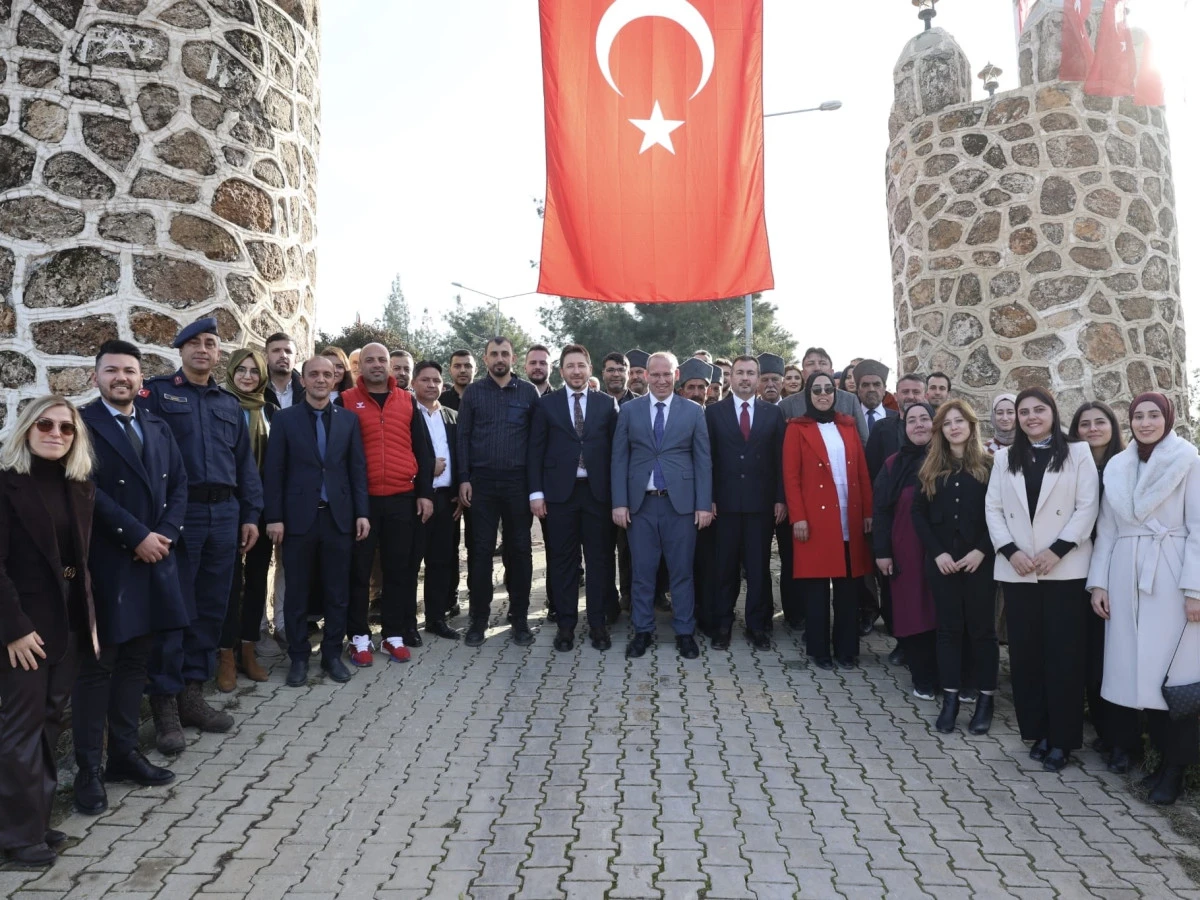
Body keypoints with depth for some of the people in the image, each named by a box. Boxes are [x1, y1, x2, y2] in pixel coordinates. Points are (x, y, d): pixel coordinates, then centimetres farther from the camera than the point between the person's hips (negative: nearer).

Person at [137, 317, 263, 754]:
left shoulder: (229, 404, 17)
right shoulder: (156, 392, 2)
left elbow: (245, 463, 16)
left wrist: (250, 515, 10)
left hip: (224, 515, 5)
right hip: (177, 514, -5)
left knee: (211, 608, 9)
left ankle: (192, 694, 21)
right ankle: (165, 704, 10)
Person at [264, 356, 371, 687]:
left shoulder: (349, 419, 7)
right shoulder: (284, 419, 2)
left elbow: (358, 468, 6)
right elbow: (275, 472, -1)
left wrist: (362, 512, 0)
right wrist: (274, 517, -7)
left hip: (338, 516, 2)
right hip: (299, 517, -1)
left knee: (337, 592, 8)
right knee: (297, 593, 7)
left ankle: (332, 654, 20)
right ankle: (298, 657, 18)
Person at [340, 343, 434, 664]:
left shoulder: (408, 401, 8)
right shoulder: (346, 401, 2)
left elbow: (422, 450, 9)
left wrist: (425, 492, 4)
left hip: (402, 498, 2)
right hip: (361, 499, -2)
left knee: (398, 569, 8)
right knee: (359, 570, 4)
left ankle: (394, 634, 19)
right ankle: (359, 637, 15)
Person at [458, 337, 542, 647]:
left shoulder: (529, 392, 4)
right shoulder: (473, 392, 5)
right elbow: (463, 437, 4)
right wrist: (464, 479, -4)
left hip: (518, 482, 0)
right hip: (481, 482, 0)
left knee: (519, 550, 6)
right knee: (481, 550, 4)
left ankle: (520, 618, 16)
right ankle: (479, 618, 14)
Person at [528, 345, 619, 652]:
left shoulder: (607, 404, 6)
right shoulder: (546, 404, 5)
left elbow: (614, 450, 5)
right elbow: (536, 451, 3)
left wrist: (616, 493, -1)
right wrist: (536, 492, -4)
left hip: (598, 491, 1)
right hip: (559, 491, 0)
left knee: (599, 559, 5)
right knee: (562, 560, 5)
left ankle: (598, 624, 15)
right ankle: (566, 624, 14)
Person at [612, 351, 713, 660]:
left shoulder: (694, 411, 4)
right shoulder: (629, 410, 6)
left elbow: (703, 460, 3)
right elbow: (619, 459, 4)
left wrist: (704, 504, -4)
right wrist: (619, 502, -4)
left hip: (681, 503, -1)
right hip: (640, 503, 1)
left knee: (682, 572, 6)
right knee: (642, 572, 7)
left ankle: (685, 632, 18)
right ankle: (642, 631, 19)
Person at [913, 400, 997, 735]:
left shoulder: (989, 465, 1)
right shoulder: (930, 468, 8)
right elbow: (918, 513, 5)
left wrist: (981, 550, -14)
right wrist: (937, 552, -7)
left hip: (979, 560, -2)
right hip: (941, 560, 2)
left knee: (981, 628, 4)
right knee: (948, 628, 7)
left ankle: (986, 698, 13)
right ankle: (950, 698, 13)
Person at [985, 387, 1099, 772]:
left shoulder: (1078, 453, 2)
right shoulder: (1005, 458, 12)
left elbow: (1087, 507, -4)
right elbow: (993, 509, 7)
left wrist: (1058, 550, -14)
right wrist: (1009, 551, -7)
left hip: (1065, 568, -3)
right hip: (1018, 570, 3)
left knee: (1063, 654, -1)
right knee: (1025, 652, 5)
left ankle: (1061, 739, 8)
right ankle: (1038, 732, 17)